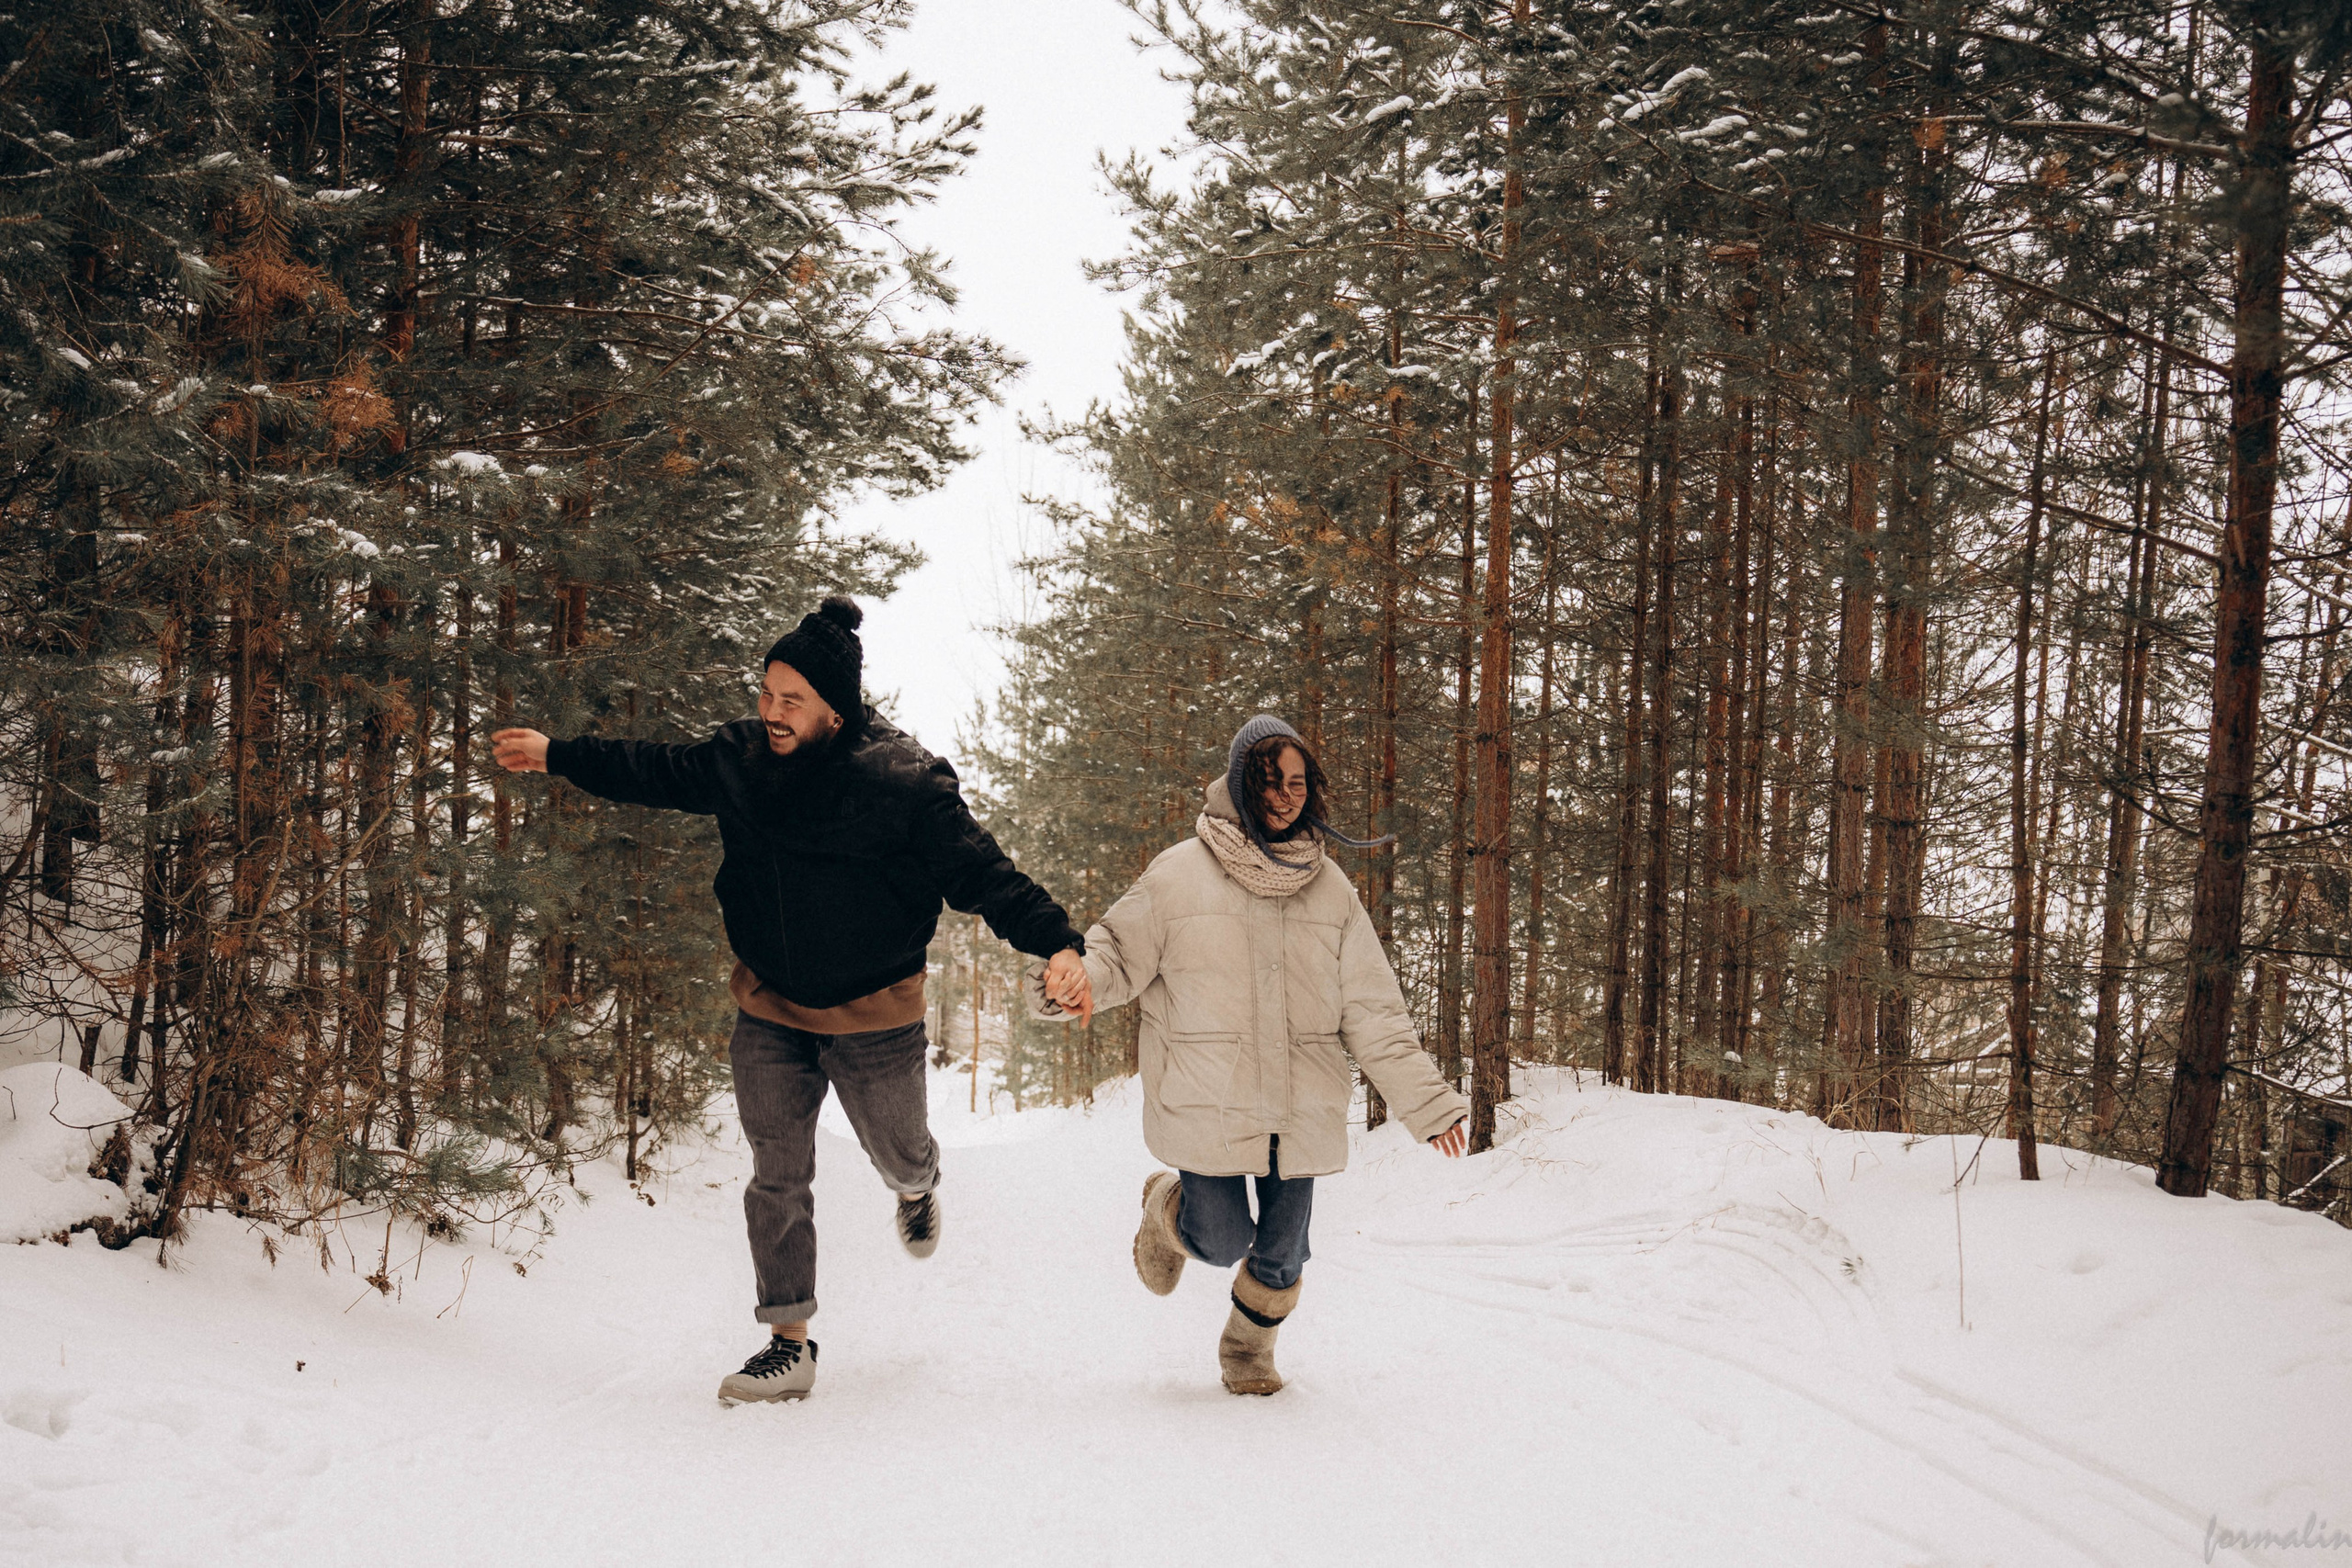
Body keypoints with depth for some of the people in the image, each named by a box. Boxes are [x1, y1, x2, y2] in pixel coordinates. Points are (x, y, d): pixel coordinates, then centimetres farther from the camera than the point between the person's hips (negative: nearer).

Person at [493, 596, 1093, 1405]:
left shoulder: (906, 783, -20)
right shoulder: (741, 761, -7)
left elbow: (982, 872, -21)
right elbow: (653, 772, 11)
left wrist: (1057, 945, -33)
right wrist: (557, 756, 15)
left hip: (874, 1017, -3)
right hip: (768, 1012, 3)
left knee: (898, 1155, 16)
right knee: (777, 1179, 3)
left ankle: (917, 1186, 55)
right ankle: (789, 1343, 12)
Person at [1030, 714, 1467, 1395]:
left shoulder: (1330, 889, 5)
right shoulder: (1180, 874, -4)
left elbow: (1371, 1011, 4)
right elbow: (1120, 954, 1)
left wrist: (1426, 1101, -1)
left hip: (1301, 1109, 3)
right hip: (1206, 1105, -3)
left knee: (1281, 1252, 8)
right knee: (1223, 1241, -2)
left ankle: (1249, 1350, 38)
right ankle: (1169, 1207, 34)